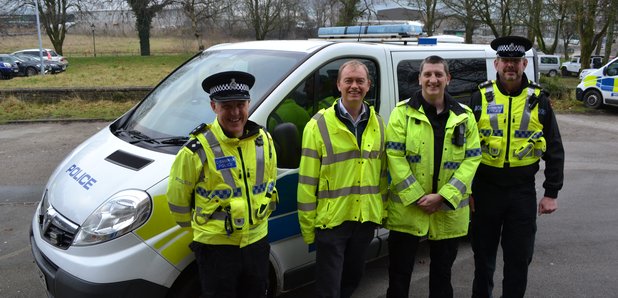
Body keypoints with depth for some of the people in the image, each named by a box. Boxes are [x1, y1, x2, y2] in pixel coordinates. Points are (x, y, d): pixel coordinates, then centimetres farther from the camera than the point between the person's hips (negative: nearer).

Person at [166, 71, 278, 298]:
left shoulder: (264, 140, -1)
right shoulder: (198, 149, -17)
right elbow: (177, 196, -5)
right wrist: (195, 226, 8)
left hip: (257, 240, 5)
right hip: (215, 246, -5)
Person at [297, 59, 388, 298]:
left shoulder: (378, 124, 6)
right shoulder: (319, 125, -10)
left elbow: (382, 173, 13)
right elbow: (307, 180, -10)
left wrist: (382, 210, 12)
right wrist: (307, 225, -9)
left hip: (366, 219, 5)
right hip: (331, 220, -5)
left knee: (353, 278, 22)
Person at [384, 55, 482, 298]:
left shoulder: (464, 116, 5)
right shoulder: (402, 113, -2)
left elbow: (472, 159, -2)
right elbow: (395, 157, -8)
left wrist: (443, 196, -13)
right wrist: (417, 197, -16)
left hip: (449, 211, 2)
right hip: (407, 209, -2)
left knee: (442, 273, 18)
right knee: (399, 273, 7)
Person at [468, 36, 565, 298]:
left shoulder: (539, 100, 1)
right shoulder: (481, 97, -1)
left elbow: (554, 150, 5)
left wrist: (551, 192, 1)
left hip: (523, 191, 1)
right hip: (485, 188, 0)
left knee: (519, 258, 9)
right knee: (483, 254, 13)